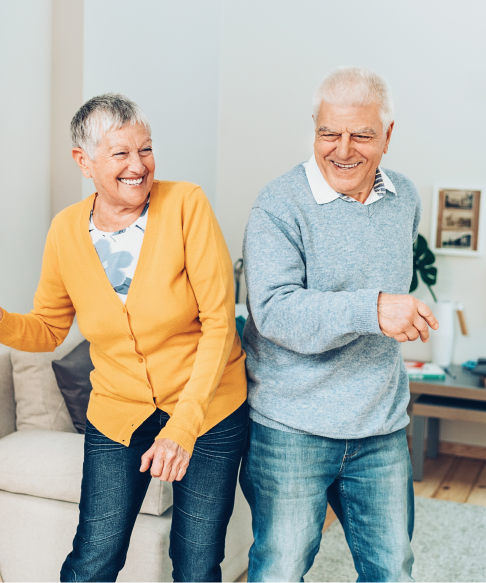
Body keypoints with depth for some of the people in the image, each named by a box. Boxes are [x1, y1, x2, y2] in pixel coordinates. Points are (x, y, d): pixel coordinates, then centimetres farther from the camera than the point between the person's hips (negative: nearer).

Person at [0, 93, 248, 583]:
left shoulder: (185, 204, -15)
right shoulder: (66, 230, -4)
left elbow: (219, 321, -16)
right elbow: (46, 330, 8)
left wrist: (184, 424, -22)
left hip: (210, 409, -2)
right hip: (117, 414, 2)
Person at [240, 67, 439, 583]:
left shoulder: (405, 198, 7)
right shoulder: (280, 206, -13)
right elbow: (274, 309, -25)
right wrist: (372, 310, -36)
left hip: (381, 428, 5)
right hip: (290, 425, -5)